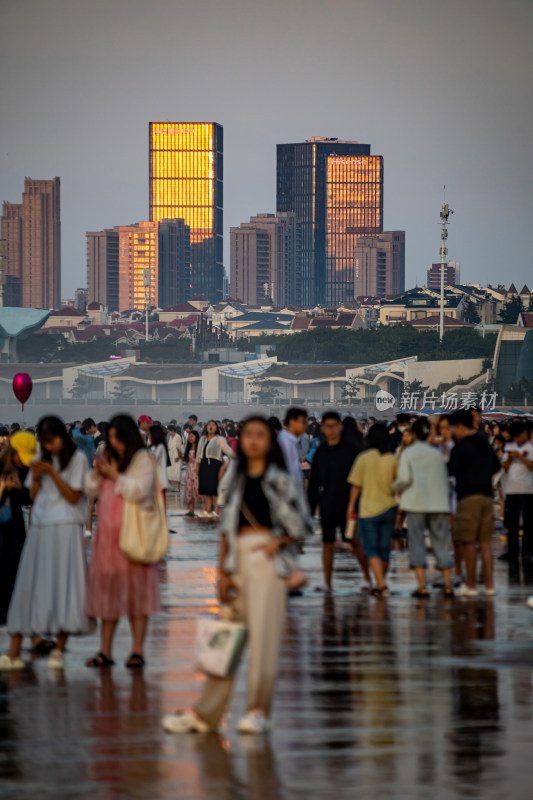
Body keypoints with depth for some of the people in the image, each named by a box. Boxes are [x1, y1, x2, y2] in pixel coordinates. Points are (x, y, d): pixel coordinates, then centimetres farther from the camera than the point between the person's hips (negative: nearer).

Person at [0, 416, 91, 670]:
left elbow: (73, 496, -5)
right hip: (39, 529, 5)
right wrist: (36, 478, -2)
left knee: (63, 583, -8)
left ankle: (59, 650, -3)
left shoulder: (77, 459, 0)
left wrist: (53, 473, -13)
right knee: (28, 585, -1)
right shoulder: (41, 460, 16)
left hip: (65, 529, -5)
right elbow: (33, 496, 17)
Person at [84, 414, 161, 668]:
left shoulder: (143, 461, -4)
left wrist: (115, 476, -12)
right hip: (108, 533, 6)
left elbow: (139, 491, -16)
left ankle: (137, 650, 0)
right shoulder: (109, 458, 15)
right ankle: (105, 651, 9)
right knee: (107, 590, 6)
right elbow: (91, 490, 16)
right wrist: (97, 472, -2)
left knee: (135, 590, -3)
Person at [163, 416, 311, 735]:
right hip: (239, 559, 4)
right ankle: (206, 712, 6)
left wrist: (277, 542, -13)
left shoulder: (280, 481, 2)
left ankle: (259, 710, 1)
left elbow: (302, 524, 0)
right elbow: (227, 529, 13)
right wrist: (223, 571, 6)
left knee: (264, 635, -6)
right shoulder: (237, 481, 15)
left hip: (268, 560, -4)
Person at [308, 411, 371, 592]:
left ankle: (368, 578, 7)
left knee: (355, 541, -3)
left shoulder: (351, 449, -2)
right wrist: (310, 506, 8)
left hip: (347, 504, -4)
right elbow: (313, 481, 11)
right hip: (327, 505, 4)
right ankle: (327, 582, 10)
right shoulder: (320, 452, 8)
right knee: (327, 542, 5)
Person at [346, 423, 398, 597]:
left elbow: (356, 485, -4)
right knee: (385, 549, 14)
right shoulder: (392, 460, -1)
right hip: (388, 508, 3)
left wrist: (351, 505, 7)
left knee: (371, 550, -1)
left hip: (369, 509, -3)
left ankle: (381, 584, -16)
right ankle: (380, 584, 23)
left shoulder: (363, 458, -8)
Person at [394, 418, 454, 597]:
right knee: (441, 543, 6)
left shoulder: (408, 453, -1)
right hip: (439, 503, 3)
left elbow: (405, 478, -10)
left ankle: (422, 586, -7)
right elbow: (446, 480, 13)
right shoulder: (437, 454, 9)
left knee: (416, 543, 1)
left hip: (417, 502, -3)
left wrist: (397, 488, 10)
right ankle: (448, 585, 1)